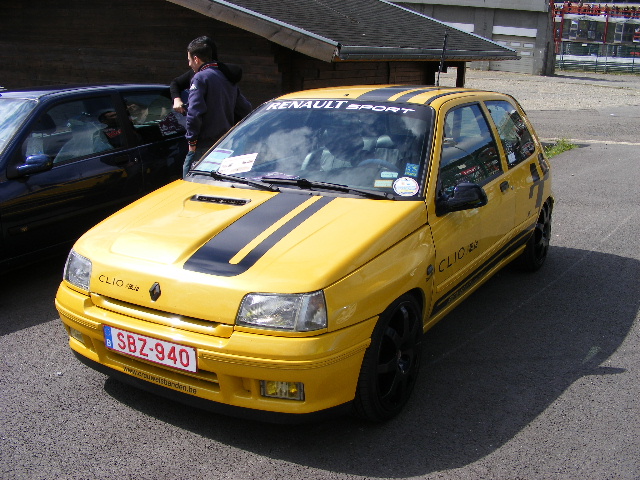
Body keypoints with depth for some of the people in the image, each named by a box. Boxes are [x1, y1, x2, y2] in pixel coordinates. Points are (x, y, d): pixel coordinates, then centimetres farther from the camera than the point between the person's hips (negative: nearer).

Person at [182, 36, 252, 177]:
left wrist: (192, 140, -12)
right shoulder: (227, 78, 15)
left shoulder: (199, 78, -9)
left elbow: (195, 112, -20)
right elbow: (245, 109, 18)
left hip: (204, 145, -8)